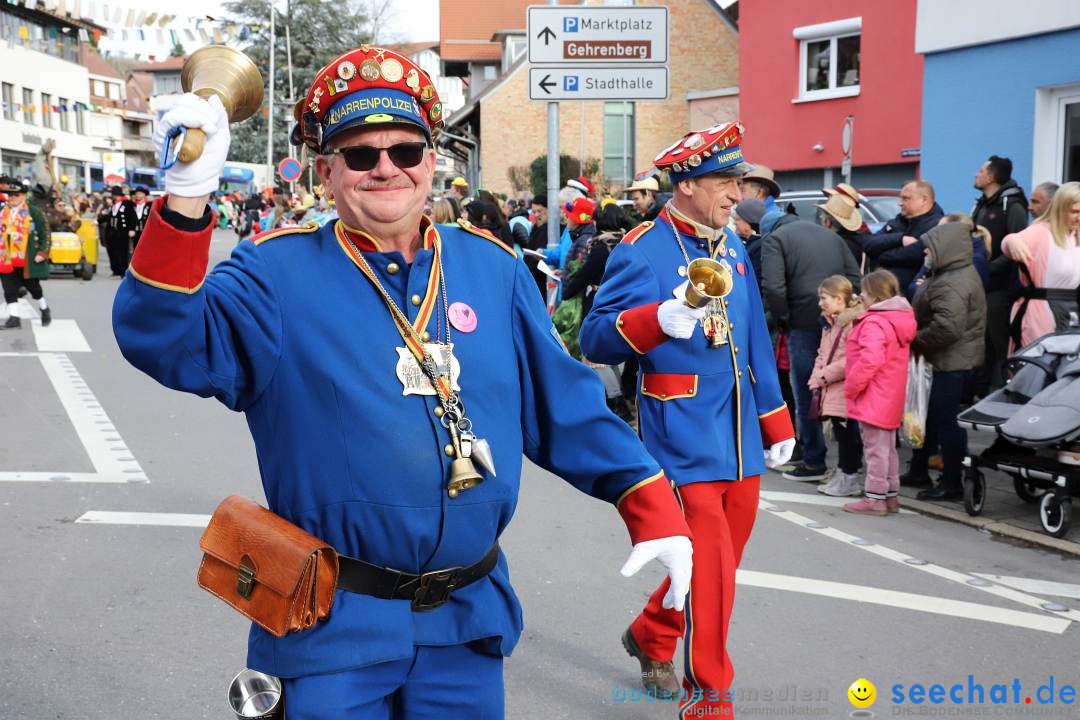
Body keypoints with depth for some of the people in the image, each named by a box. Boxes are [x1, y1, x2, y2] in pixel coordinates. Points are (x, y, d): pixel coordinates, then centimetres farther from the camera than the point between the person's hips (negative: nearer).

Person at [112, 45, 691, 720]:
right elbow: (166, 341, -21)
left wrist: (654, 509, 3)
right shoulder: (278, 273, -6)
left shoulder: (492, 266, 4)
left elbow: (566, 405, 8)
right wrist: (187, 195, -32)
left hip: (468, 618, 4)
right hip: (333, 626, -3)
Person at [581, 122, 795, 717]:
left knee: (723, 559, 17)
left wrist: (776, 421, 18)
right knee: (712, 568, -7)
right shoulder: (640, 252, -11)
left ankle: (650, 635, 40)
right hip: (685, 438, -7)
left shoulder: (732, 247, 12)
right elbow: (595, 339, -16)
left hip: (739, 439, 8)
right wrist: (661, 319, -33)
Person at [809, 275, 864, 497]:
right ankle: (842, 472, 26)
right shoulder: (830, 322, 16)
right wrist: (816, 379, 7)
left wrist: (826, 375, -16)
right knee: (841, 433, 17)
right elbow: (822, 354, 21)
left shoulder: (855, 321, -17)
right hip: (832, 391, 9)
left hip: (846, 391, -9)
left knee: (848, 433, 0)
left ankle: (849, 477, 9)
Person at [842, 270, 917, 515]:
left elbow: (869, 360, -29)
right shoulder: (900, 319, 11)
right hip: (891, 400, 10)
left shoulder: (874, 323, -20)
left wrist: (851, 387, -18)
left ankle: (875, 497, 3)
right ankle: (890, 495, 24)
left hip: (873, 400, -10)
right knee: (888, 448, 16)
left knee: (875, 449, -3)